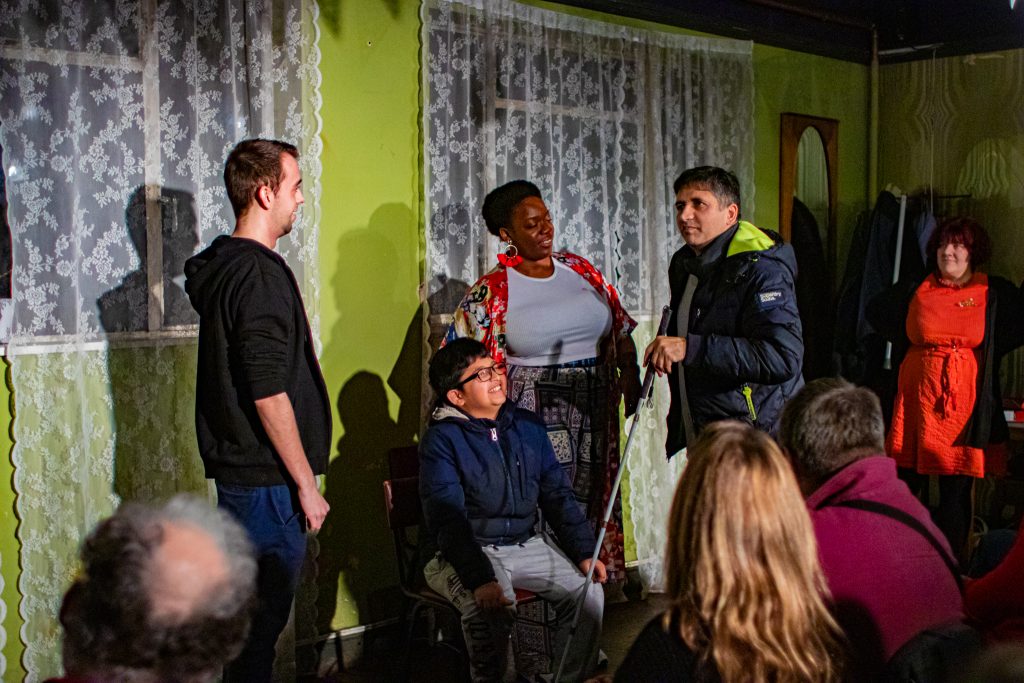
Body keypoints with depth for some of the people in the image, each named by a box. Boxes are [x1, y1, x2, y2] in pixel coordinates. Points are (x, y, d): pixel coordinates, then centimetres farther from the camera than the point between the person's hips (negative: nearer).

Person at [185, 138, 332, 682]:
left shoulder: (221, 265, 13)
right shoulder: (259, 274, -18)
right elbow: (268, 393, -23)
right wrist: (306, 484, -16)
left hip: (237, 468, 10)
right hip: (266, 477, -10)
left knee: (251, 611, 19)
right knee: (264, 614, 0)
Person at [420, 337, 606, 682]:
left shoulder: (528, 425, 7)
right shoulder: (441, 440, -10)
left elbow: (557, 495, 11)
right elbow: (448, 520, -18)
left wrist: (584, 552, 0)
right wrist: (479, 580, -30)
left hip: (527, 545, 5)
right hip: (468, 552, -5)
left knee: (588, 591, -13)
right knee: (491, 611, -32)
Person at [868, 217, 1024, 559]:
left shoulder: (996, 293, 4)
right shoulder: (916, 290, 7)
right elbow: (876, 310, 22)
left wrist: (990, 350, 3)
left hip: (964, 402, -1)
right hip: (917, 400, 1)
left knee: (956, 490, 1)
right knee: (907, 486, 4)